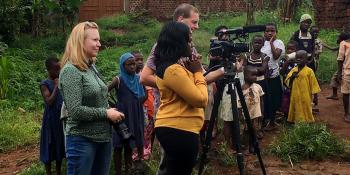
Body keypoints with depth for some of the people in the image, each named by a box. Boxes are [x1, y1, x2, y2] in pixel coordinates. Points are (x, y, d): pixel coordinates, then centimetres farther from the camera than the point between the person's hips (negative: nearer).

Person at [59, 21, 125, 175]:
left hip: (103, 137, 8)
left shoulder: (92, 67, 7)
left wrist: (112, 112, 0)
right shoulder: (71, 70, -16)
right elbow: (75, 111, -22)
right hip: (82, 139, -8)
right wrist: (106, 113, -15)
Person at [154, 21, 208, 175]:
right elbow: (201, 100, -19)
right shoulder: (173, 70, -21)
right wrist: (198, 72, -9)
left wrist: (192, 72, 6)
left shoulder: (167, 65, 11)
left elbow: (188, 89, 18)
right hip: (180, 130, -10)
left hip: (172, 128, 10)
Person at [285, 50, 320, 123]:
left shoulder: (309, 71, -5)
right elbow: (287, 82, 7)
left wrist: (315, 97, -4)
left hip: (305, 98, -3)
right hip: (295, 97, 4)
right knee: (297, 114, 9)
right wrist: (292, 77, -13)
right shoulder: (293, 70, 6)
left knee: (306, 114, 3)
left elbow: (314, 84, -3)